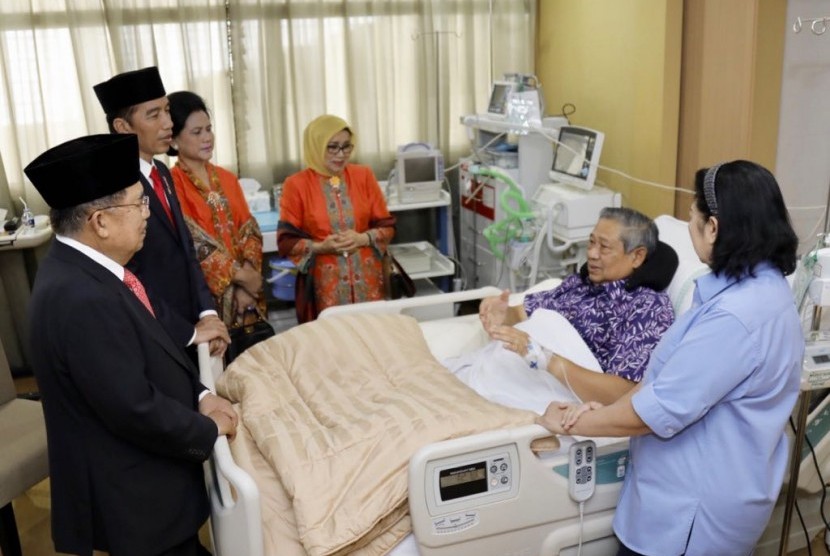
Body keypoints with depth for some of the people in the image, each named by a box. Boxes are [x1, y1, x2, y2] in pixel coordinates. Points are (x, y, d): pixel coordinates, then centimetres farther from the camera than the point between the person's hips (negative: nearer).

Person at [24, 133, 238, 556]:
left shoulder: (81, 268, 0)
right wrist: (208, 429, -12)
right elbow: (135, 409, -28)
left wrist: (199, 395, -1)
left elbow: (145, 353, 11)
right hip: (135, 498, -9)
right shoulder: (80, 298, -31)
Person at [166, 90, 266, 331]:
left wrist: (249, 272, -11)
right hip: (207, 293, -5)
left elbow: (249, 230, 5)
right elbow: (194, 242, -16)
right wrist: (241, 275, -15)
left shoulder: (227, 179, 9)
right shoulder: (171, 184, -10)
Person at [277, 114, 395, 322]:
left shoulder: (363, 175, 5)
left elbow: (386, 226, 7)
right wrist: (320, 247, -16)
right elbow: (286, 241, -2)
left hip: (367, 280, 3)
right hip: (325, 284, -2)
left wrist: (362, 238, -11)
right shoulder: (296, 184, -3)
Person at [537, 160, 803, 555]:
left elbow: (659, 410, -26)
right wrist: (607, 410, -2)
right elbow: (674, 377, 7)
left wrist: (571, 423, -12)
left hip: (695, 510, -9)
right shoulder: (760, 286, 3)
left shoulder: (735, 316, -31)